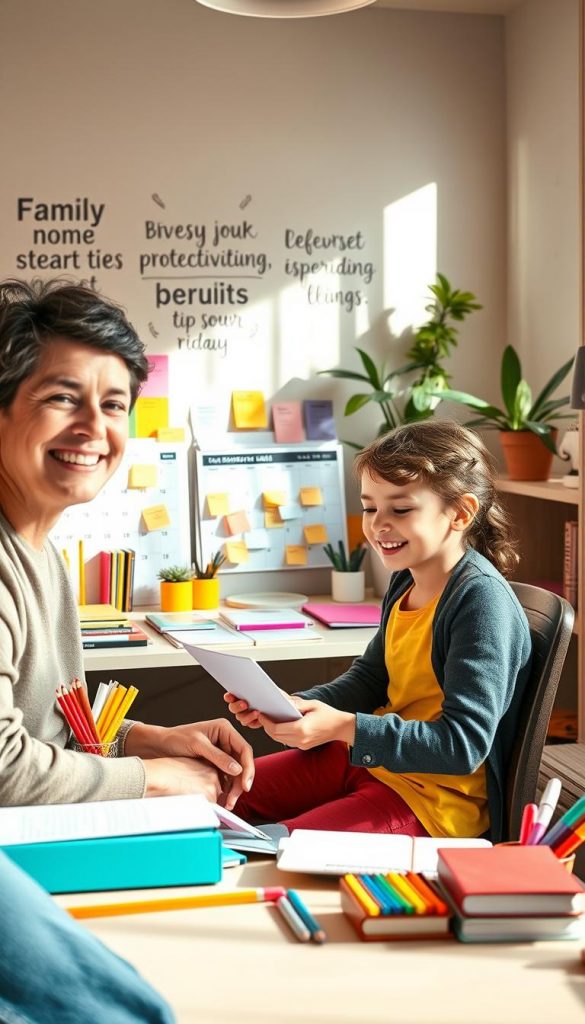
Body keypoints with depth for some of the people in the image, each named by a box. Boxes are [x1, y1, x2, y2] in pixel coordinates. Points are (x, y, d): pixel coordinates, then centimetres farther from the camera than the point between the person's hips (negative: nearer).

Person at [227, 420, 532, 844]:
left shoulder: (481, 598, -21)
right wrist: (295, 706, -4)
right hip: (371, 757, 9)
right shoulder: (406, 583, 5)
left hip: (437, 796, -9)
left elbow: (464, 744, -25)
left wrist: (344, 727, -31)